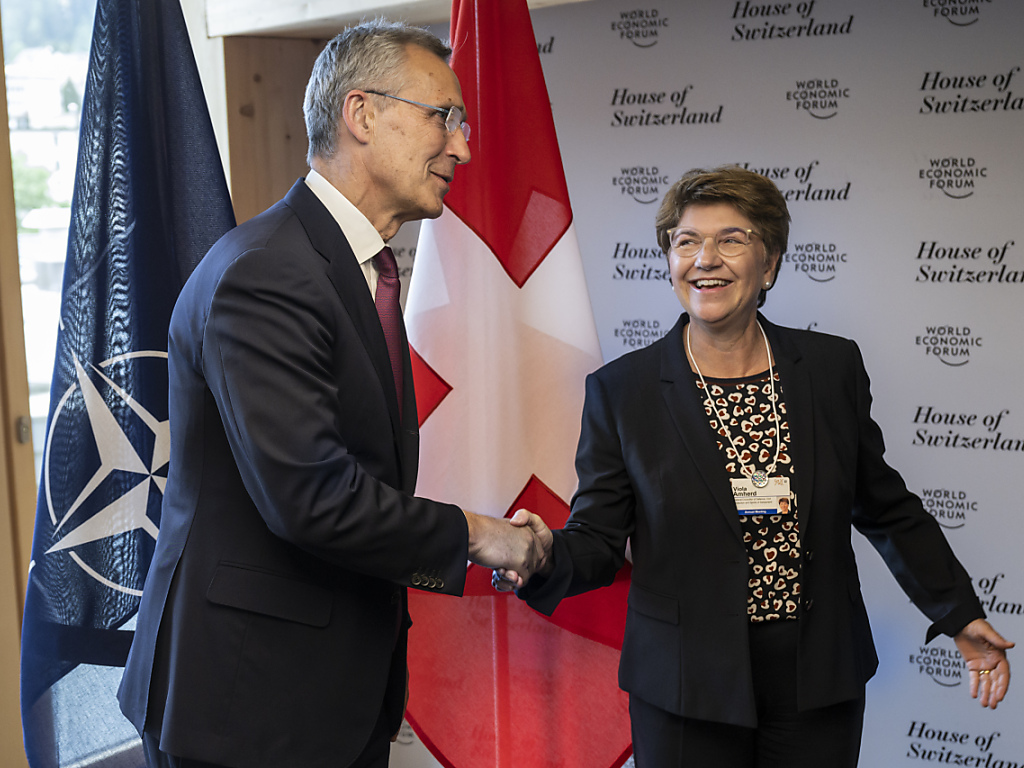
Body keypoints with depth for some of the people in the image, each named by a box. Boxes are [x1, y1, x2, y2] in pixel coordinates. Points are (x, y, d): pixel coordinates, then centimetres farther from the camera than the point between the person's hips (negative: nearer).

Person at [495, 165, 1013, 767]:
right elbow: (597, 537, -6)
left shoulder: (834, 367, 1)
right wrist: (540, 560, -27)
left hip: (819, 680, 2)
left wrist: (960, 614, 11)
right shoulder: (620, 390, -5)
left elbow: (884, 507, 11)